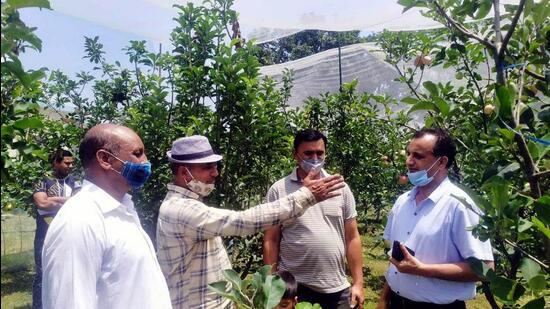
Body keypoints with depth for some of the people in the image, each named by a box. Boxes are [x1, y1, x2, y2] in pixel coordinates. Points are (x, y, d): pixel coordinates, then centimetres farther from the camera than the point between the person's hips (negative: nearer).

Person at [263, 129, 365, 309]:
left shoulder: (341, 188, 1)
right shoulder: (278, 190, -5)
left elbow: (352, 237, 3)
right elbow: (271, 240, -2)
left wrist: (358, 283, 2)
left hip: (337, 289, 2)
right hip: (294, 288, -2)